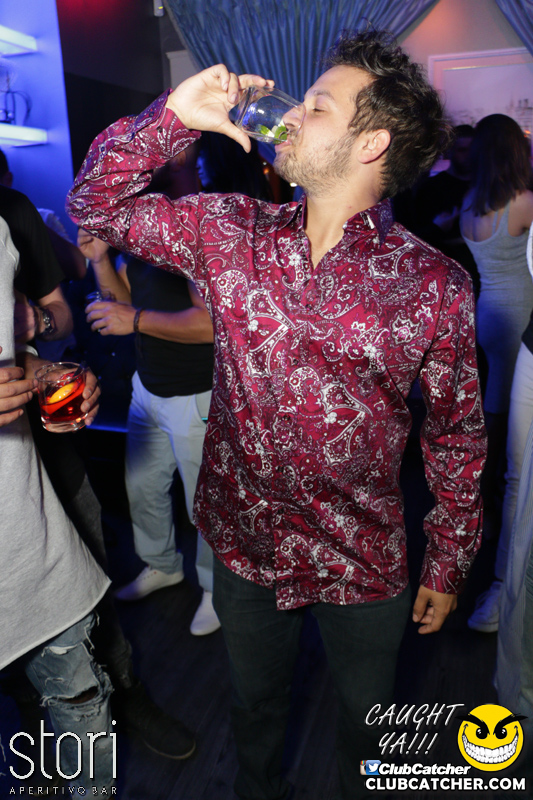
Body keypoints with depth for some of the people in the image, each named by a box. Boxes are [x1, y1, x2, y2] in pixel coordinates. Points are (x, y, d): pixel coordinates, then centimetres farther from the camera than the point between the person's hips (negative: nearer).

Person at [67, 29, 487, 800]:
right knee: (255, 702, 29)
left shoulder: (435, 284, -15)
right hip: (245, 542, 2)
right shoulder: (231, 232, -7)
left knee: (365, 716, 27)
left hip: (363, 562, -1)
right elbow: (97, 204, 0)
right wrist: (175, 114, -13)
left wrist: (448, 565, 1)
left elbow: (457, 435, -6)